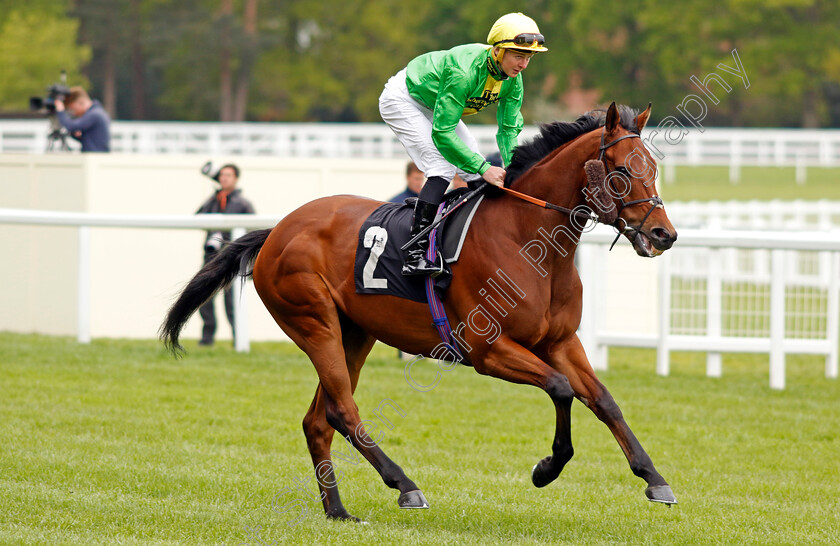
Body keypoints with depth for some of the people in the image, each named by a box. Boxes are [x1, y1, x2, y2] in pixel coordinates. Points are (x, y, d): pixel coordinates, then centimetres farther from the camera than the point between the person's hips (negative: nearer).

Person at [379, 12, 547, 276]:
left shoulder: (512, 79, -16)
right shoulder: (464, 72, -40)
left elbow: (509, 128, -7)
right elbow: (442, 133, -38)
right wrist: (484, 168, -40)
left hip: (434, 105, 8)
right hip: (403, 100, -8)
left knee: (474, 168, 2)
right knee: (443, 168, -22)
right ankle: (414, 255, -27)